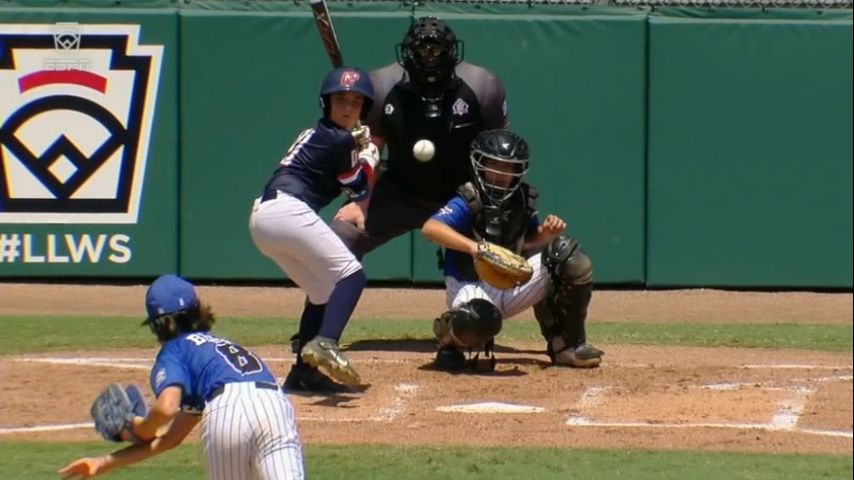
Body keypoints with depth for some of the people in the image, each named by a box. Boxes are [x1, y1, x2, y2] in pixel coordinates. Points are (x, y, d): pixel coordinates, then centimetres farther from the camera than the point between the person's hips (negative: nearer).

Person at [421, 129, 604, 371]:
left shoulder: (523, 199, 1)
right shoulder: (469, 201, -17)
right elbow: (430, 228, -33)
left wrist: (546, 235, -10)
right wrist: (474, 246, -47)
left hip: (511, 285, 6)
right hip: (471, 285, -6)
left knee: (570, 258, -10)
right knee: (480, 320, -42)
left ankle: (566, 344, 1)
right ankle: (450, 336, -1)